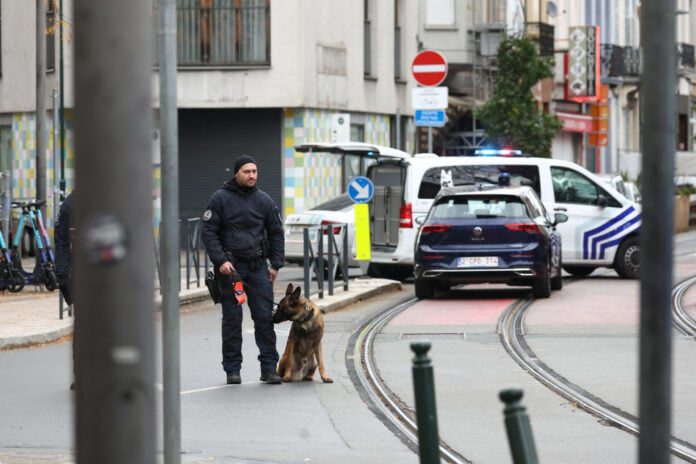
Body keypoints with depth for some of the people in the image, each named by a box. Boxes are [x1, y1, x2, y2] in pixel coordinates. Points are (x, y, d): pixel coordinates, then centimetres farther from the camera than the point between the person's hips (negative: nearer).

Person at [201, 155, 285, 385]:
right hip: (230, 268, -2)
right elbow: (208, 232, -3)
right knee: (232, 319, 2)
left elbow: (276, 233, 15)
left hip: (258, 266, 2)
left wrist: (276, 264, 7)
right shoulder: (220, 199, -1)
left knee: (265, 316, -2)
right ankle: (232, 369, 8)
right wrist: (220, 261, -13)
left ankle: (269, 367, 3)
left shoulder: (264, 200, 9)